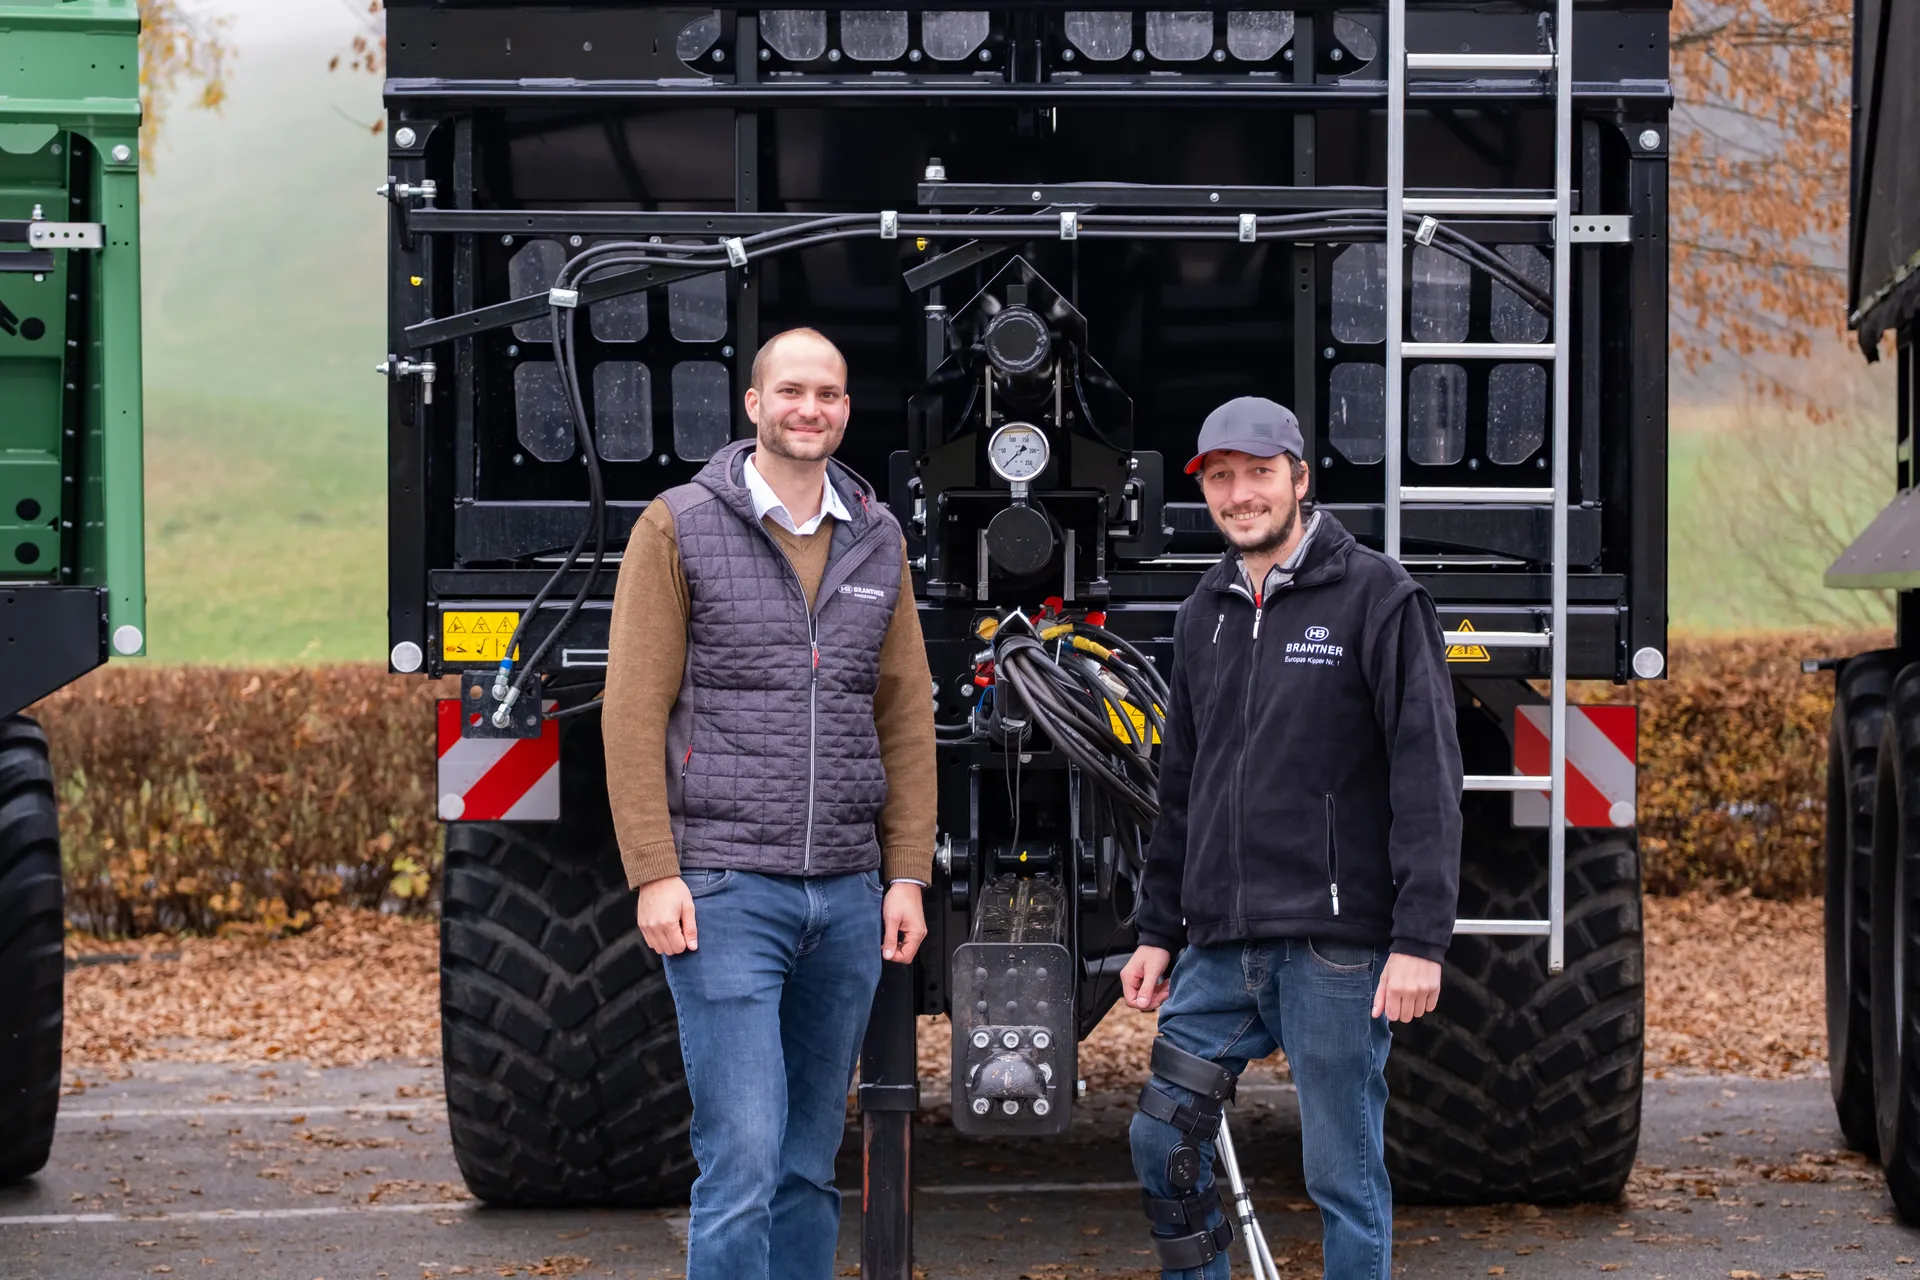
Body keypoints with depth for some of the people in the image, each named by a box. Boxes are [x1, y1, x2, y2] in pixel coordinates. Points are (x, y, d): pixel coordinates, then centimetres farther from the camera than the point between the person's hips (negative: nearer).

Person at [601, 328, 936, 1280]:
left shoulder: (878, 541, 12)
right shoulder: (678, 528, -2)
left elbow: (905, 719, 13)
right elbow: (634, 710, -5)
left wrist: (908, 874, 7)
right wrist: (654, 873, -12)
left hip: (848, 897, 5)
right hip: (726, 890, -5)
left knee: (811, 1162, 10)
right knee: (743, 1160, -11)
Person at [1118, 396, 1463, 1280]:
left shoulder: (1376, 596, -5)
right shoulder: (1206, 614, 15)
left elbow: (1427, 776, -10)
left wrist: (1420, 939, -16)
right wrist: (1158, 931, 18)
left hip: (1335, 943, -6)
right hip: (1219, 945, 6)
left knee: (1344, 1174, 0)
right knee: (1163, 1143, 4)